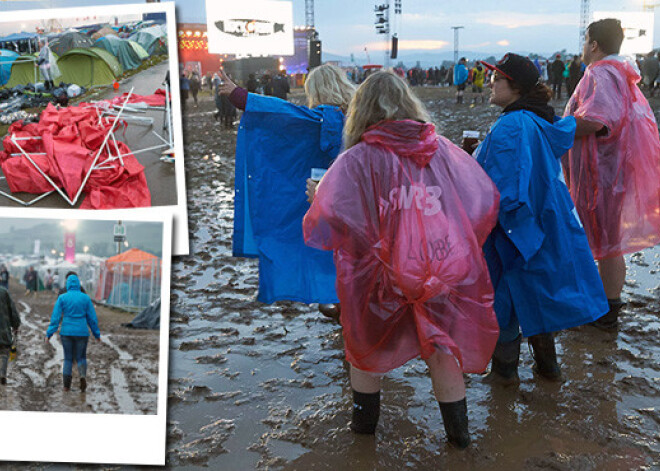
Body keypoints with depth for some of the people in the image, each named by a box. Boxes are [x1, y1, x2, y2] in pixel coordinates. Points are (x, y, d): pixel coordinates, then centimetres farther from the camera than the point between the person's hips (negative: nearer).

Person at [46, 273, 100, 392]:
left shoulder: (62, 298, -2)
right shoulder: (85, 298, -1)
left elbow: (55, 317, -6)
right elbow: (92, 318, 2)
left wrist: (49, 333, -3)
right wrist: (97, 334, 10)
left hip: (66, 332, 0)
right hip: (82, 333, 0)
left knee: (68, 358, 16)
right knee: (80, 357, 13)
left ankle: (66, 385, 11)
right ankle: (83, 375, -16)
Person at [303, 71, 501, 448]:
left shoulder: (357, 160, -8)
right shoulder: (444, 151, 2)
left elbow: (323, 222, -18)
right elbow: (487, 199, 3)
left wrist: (315, 197, 3)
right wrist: (458, 243, 16)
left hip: (384, 279, -2)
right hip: (445, 274, 2)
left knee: (367, 348, 23)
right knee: (441, 350, 21)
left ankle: (365, 420, 40)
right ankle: (459, 431, 34)